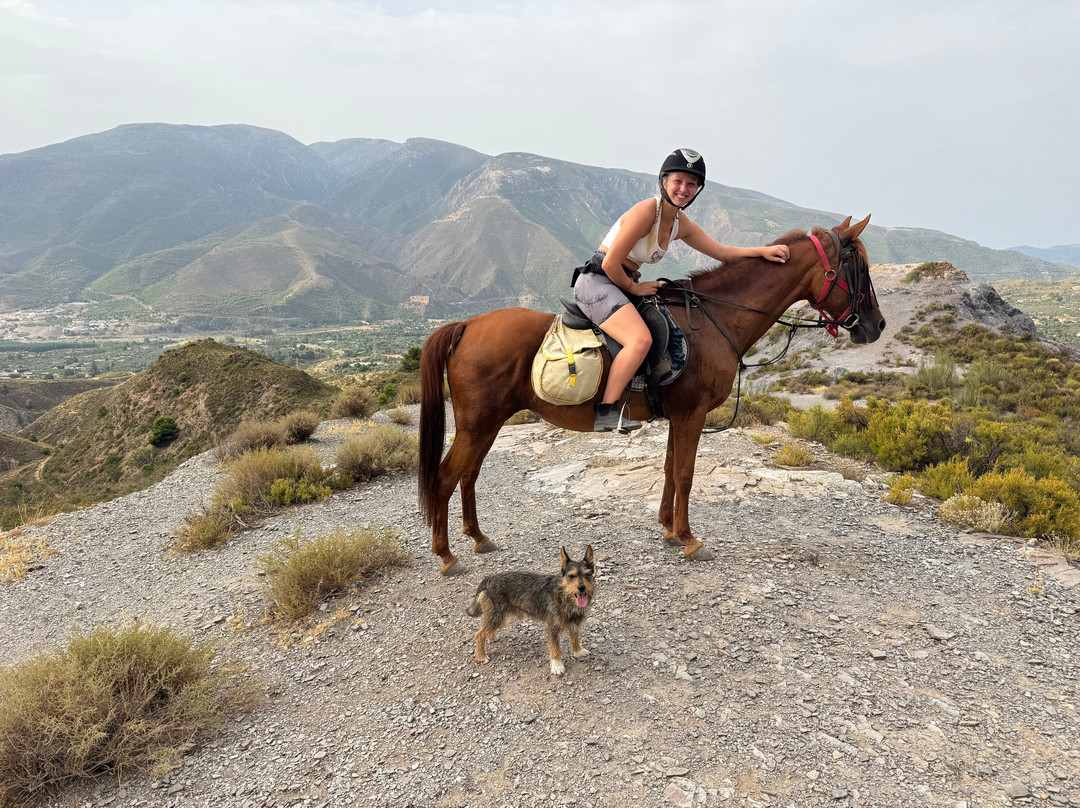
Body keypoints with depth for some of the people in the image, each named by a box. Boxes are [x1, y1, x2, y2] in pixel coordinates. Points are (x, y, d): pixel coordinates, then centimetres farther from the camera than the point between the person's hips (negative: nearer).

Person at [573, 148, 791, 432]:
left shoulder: (681, 224, 8)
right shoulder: (646, 211, -19)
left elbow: (722, 252, 13)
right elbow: (610, 264, -21)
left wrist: (762, 251, 0)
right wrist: (633, 288, -6)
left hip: (620, 284, 10)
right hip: (596, 282, -10)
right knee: (641, 339, -31)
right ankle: (606, 411, -26)